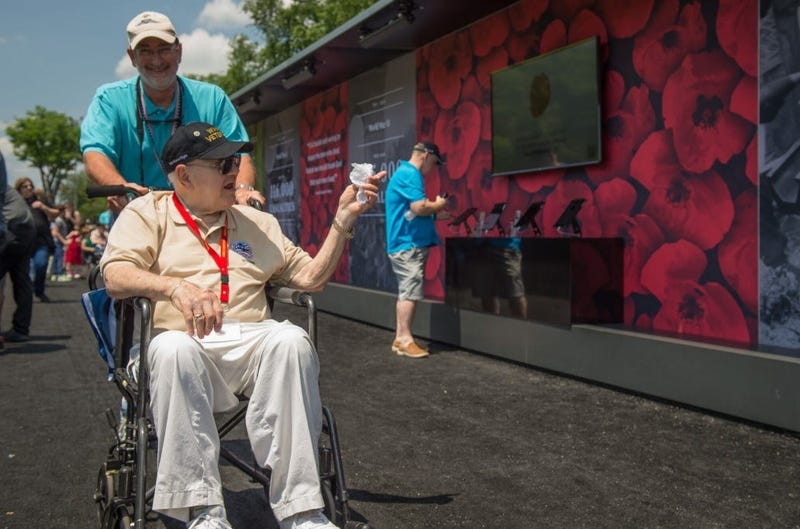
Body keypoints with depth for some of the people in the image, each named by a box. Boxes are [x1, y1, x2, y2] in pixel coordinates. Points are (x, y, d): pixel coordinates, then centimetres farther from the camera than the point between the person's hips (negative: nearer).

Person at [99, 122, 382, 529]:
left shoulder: (258, 223, 23)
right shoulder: (147, 213, 12)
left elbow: (310, 276, 18)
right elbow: (116, 276, -5)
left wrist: (343, 219, 9)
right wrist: (176, 287, -25)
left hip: (251, 343, 3)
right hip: (183, 344, -2)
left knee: (291, 339, -31)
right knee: (174, 348, -38)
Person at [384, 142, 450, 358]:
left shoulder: (406, 173, 20)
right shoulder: (409, 174, -13)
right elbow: (419, 207, -24)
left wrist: (435, 214, 17)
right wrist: (439, 204, -6)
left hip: (407, 243, 11)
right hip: (409, 244, -11)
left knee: (406, 292, 11)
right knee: (410, 292, -10)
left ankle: (400, 338, 14)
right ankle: (405, 339, -9)